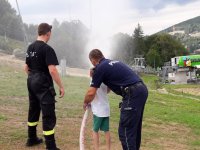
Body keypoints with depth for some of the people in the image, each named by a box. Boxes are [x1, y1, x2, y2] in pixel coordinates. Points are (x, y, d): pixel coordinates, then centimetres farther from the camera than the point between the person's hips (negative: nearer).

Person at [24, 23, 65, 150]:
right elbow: (52, 70, -24)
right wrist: (61, 86, -18)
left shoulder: (30, 47, 9)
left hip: (31, 83, 9)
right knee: (49, 115, -4)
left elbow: (26, 68, 16)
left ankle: (32, 139, 33)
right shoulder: (47, 49, -17)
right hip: (43, 85, -9)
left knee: (33, 110, 20)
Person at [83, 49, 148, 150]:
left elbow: (91, 93, 1)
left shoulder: (100, 68, -1)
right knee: (135, 128, 20)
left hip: (133, 94, -9)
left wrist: (85, 103, 21)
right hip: (141, 90, 9)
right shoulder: (113, 63, 24)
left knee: (125, 131, -3)